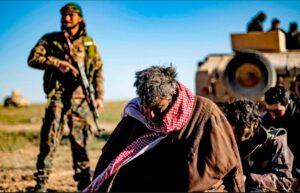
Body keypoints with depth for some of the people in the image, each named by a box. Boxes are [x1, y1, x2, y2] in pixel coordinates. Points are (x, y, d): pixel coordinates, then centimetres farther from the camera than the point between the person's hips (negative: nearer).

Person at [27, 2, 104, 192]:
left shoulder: (89, 43, 13)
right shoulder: (50, 39, 8)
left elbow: (98, 71, 11)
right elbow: (33, 58, -3)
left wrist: (99, 96, 0)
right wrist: (57, 63, -16)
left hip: (81, 99, 2)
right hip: (58, 96, -2)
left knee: (80, 141, 7)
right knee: (49, 140, -6)